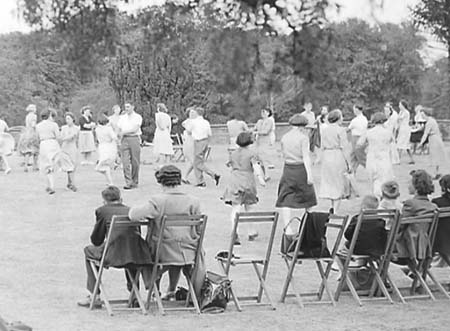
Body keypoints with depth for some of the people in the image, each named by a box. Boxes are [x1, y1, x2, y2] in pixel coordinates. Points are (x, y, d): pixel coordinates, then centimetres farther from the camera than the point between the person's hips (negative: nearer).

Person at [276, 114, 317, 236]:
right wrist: (309, 174, -16)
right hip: (301, 169, -4)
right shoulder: (303, 138, -9)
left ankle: (288, 227, -7)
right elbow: (306, 156, -14)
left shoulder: (284, 137, 6)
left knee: (285, 200, 2)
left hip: (287, 170, 4)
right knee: (305, 198, 13)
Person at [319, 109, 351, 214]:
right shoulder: (340, 130, -10)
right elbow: (344, 148, -10)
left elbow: (323, 146, 11)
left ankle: (333, 207, 17)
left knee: (329, 183, 18)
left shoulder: (325, 130, 7)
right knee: (339, 184, 2)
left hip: (326, 157, 5)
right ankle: (335, 211, 0)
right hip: (338, 157, -5)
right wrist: (348, 163, -4)